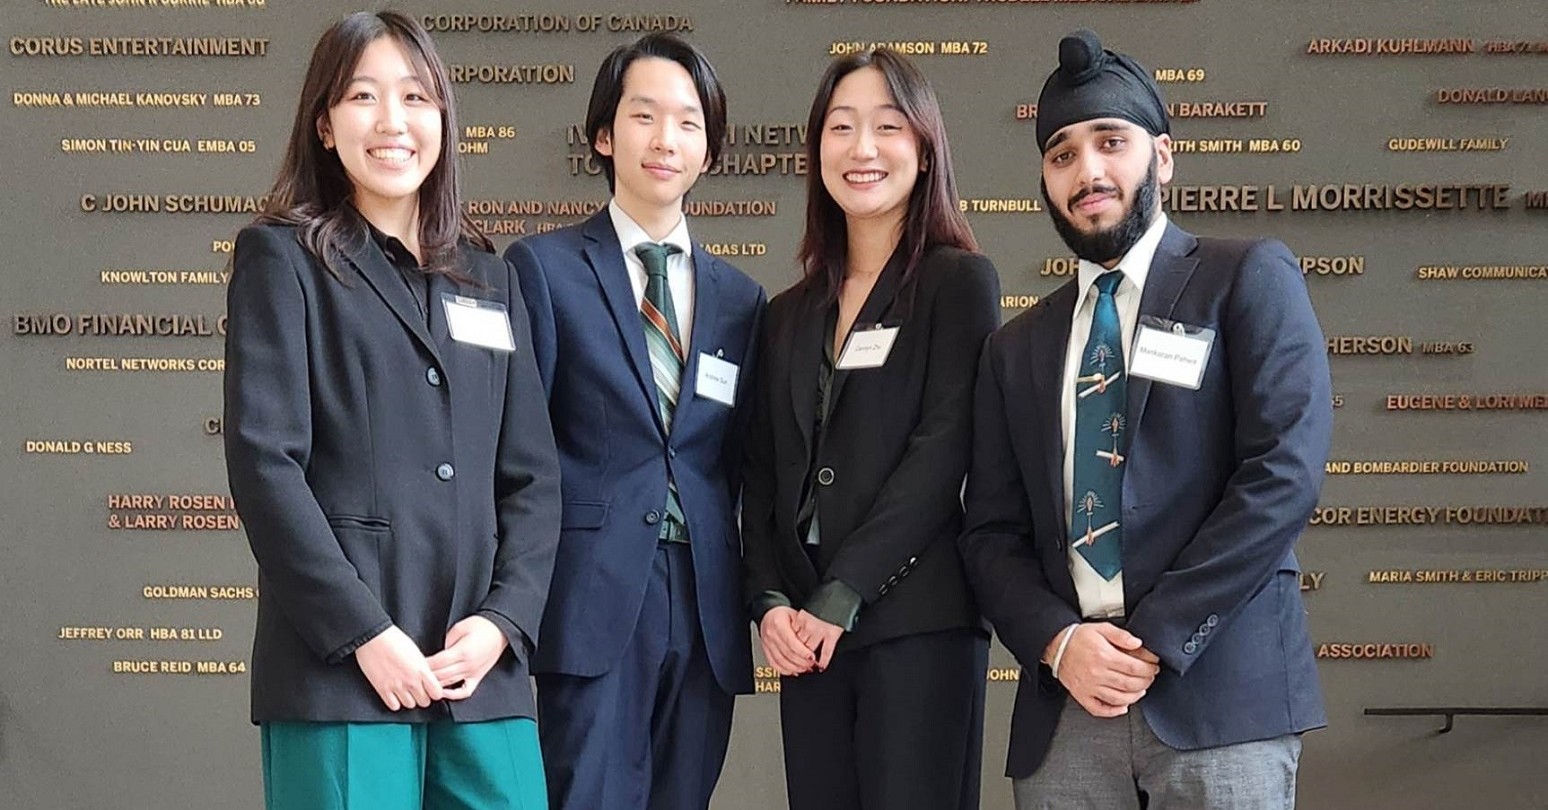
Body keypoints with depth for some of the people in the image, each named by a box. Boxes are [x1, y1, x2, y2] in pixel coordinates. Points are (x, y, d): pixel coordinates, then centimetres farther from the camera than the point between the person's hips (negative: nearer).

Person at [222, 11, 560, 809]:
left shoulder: (487, 276, 17)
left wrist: (503, 620, -3)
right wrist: (363, 633, -14)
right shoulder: (283, 257, 4)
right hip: (340, 667, -4)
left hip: (478, 670, 4)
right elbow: (263, 462, -6)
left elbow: (533, 473, 12)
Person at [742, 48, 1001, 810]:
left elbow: (941, 453, -9)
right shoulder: (789, 315, 17)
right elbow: (763, 478, 14)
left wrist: (841, 597, -13)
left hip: (918, 625, -5)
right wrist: (769, 602, -3)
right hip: (808, 635, 5)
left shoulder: (959, 281, 1)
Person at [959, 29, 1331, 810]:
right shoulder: (1017, 348, 16)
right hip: (1062, 709, 4)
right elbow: (991, 530, 11)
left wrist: (1158, 637, -13)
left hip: (1218, 691, -3)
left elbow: (1285, 471, -9)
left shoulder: (1249, 280, 3)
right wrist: (1058, 642, -8)